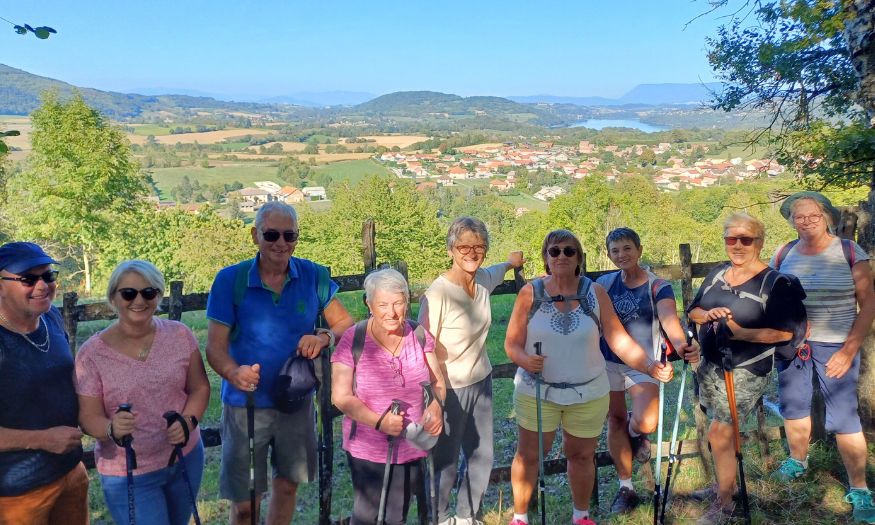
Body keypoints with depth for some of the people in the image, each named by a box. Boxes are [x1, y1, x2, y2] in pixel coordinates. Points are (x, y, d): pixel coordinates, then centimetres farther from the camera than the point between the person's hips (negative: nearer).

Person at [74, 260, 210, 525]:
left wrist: (188, 421, -18)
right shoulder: (92, 353, -13)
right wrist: (112, 429, -31)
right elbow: (88, 417, -10)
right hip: (128, 474, -3)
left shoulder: (180, 335, -7)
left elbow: (199, 387, 0)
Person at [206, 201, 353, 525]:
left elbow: (346, 323, -1)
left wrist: (325, 337, -23)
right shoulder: (230, 280, -12)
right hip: (245, 404, -2)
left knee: (287, 486, 20)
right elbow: (215, 346, -13)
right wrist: (234, 373, -35)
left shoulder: (312, 276, -6)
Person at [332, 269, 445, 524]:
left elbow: (438, 382, 5)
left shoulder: (420, 336, -4)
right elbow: (341, 397, -13)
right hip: (367, 448, -3)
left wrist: (436, 405, -17)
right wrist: (379, 422, -26)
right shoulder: (353, 340, -15)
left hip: (411, 445, 4)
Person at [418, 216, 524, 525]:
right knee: (446, 461, 6)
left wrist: (513, 261, 44)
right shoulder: (438, 293, -24)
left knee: (482, 456, 16)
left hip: (482, 382, 7)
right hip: (450, 389, -7)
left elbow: (501, 269, 22)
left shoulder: (485, 279, -4)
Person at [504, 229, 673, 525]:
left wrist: (650, 367, -23)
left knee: (582, 455, 15)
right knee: (529, 455, 8)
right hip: (536, 392, -1)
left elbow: (619, 339, -9)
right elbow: (512, 343, -6)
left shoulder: (595, 293, -4)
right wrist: (524, 360, -28)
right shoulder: (531, 293, -7)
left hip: (588, 394, 1)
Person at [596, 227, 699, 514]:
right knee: (615, 420, 9)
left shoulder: (658, 286, -10)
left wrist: (681, 344, -44)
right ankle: (625, 487, 27)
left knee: (647, 423, -19)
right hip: (608, 361, 3)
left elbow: (669, 319, -26)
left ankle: (634, 431, 21)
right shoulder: (604, 283, 0)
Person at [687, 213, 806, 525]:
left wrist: (741, 333, -25)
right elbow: (692, 311, 12)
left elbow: (786, 332, -16)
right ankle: (724, 485, 36)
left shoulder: (774, 282, -11)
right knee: (723, 431, 17)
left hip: (745, 370, -6)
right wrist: (708, 315, -11)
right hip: (711, 365, 6)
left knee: (719, 432, -7)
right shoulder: (717, 274, 7)